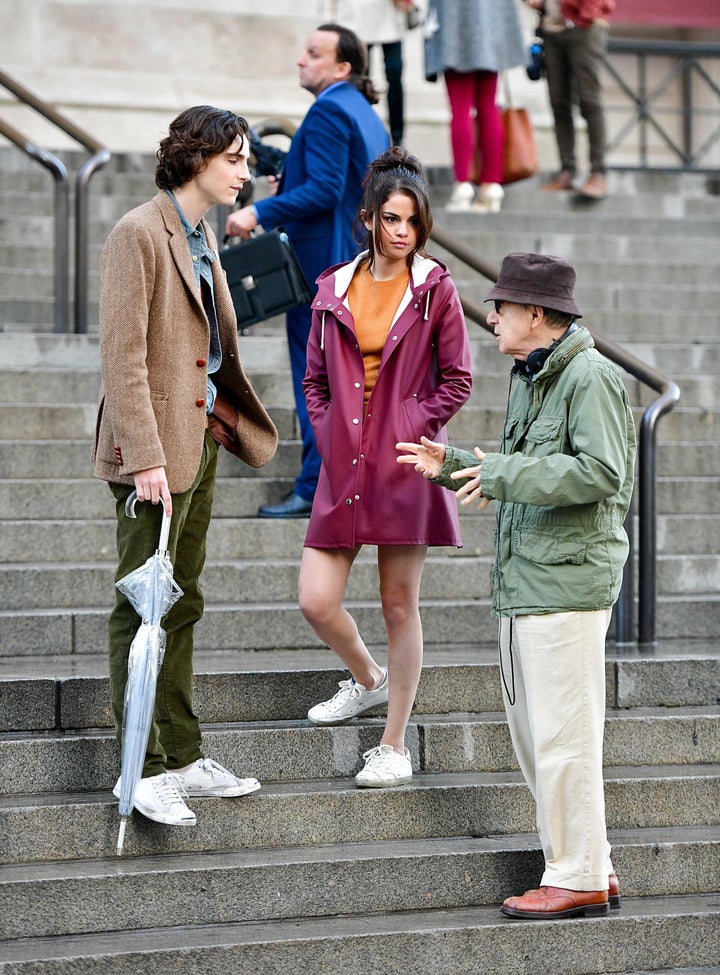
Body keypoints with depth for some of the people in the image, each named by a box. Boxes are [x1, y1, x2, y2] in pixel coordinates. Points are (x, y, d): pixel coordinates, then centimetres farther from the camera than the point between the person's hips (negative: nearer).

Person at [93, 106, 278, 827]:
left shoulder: (201, 236, 14)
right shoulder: (139, 234, -14)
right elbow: (123, 356, -19)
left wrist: (239, 426, 21)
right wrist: (145, 457, -24)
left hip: (199, 440, 9)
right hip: (156, 448, -9)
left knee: (181, 604, 14)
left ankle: (183, 757, 21)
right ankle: (142, 770, 1)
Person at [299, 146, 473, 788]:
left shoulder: (435, 290, 0)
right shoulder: (334, 290, 9)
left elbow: (457, 380, 1)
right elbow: (315, 379, 15)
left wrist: (407, 428, -7)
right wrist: (329, 435, 2)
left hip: (404, 465, -3)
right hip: (343, 466, 3)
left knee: (400, 606, 2)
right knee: (316, 602, -3)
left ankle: (395, 747, 12)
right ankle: (368, 680, 30)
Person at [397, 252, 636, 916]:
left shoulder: (592, 377, -11)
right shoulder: (528, 380, 20)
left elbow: (601, 472, -22)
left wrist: (503, 473, -19)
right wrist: (452, 466, 14)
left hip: (568, 581, -10)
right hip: (522, 584, 10)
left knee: (563, 735, -7)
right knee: (533, 735, 13)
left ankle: (580, 879, 0)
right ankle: (593, 871, 21)